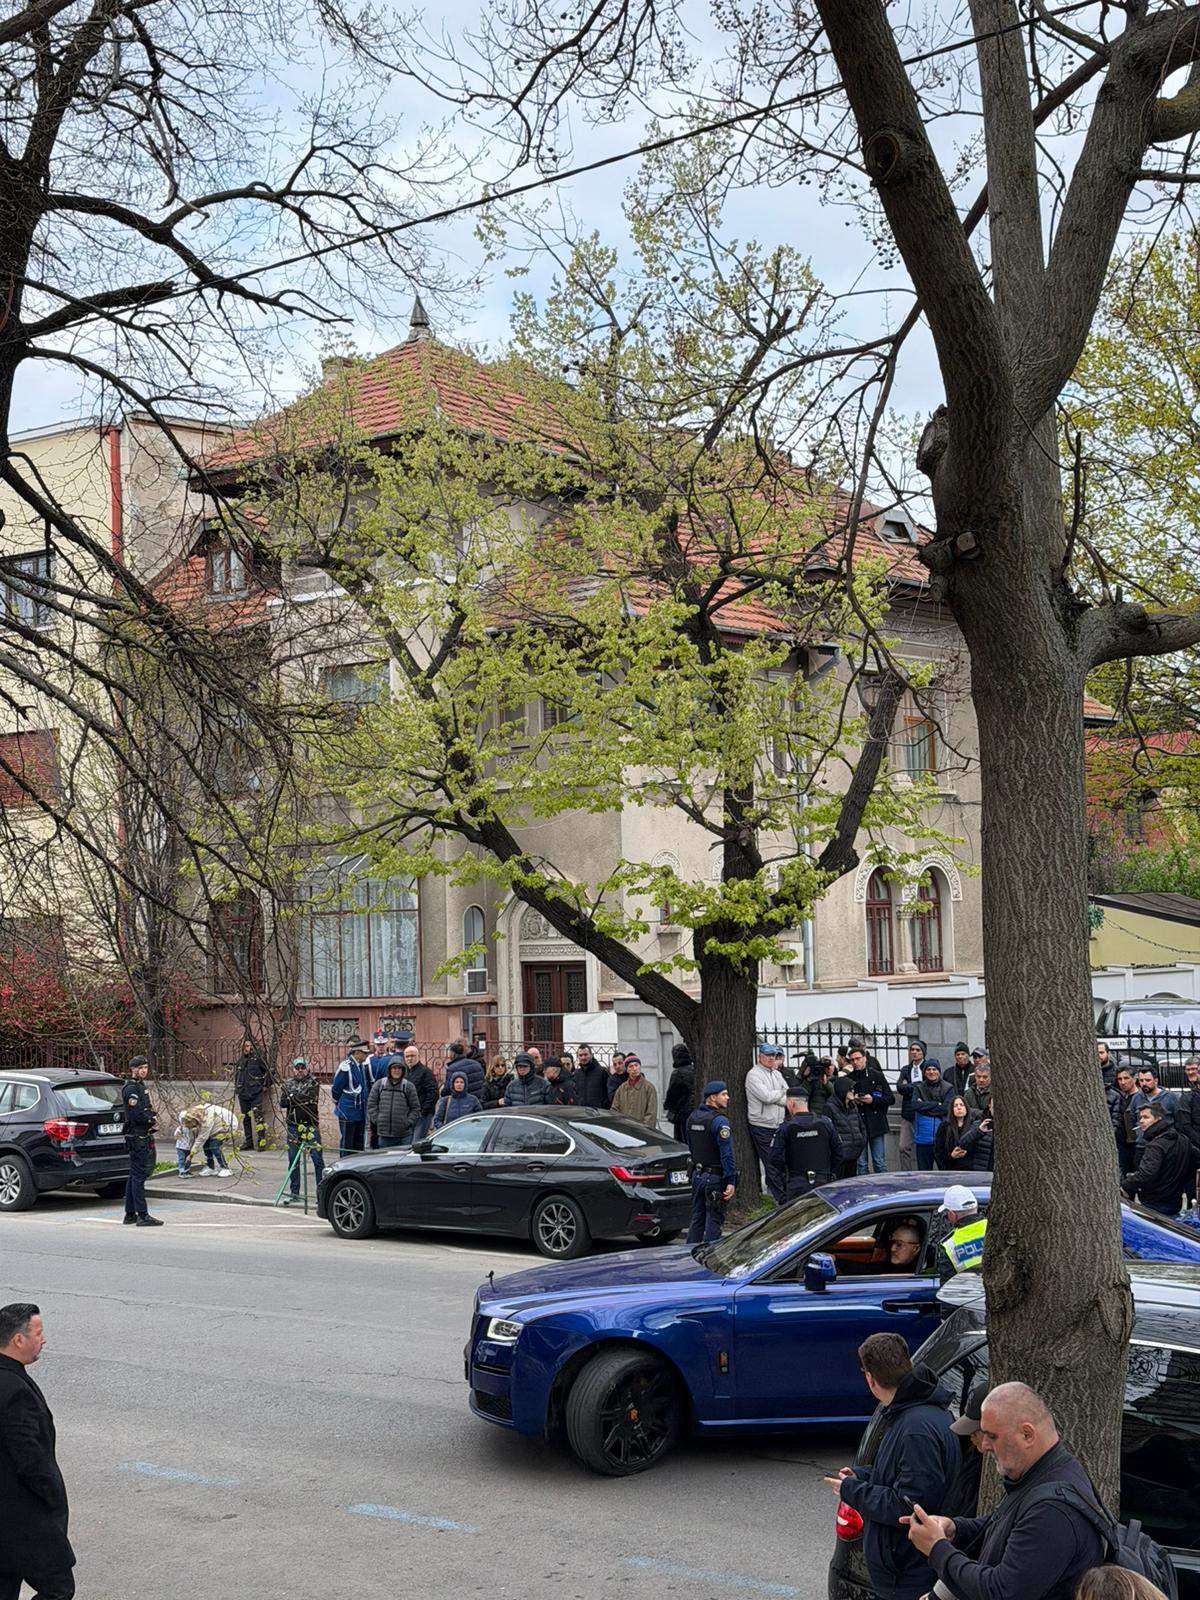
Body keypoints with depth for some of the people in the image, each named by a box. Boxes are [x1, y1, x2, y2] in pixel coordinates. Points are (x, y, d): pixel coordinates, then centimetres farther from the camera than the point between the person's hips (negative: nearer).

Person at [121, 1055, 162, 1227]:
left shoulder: (140, 1086, 18)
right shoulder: (131, 1088, -14)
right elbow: (137, 1114, -23)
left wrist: (149, 1117, 7)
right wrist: (150, 1118, -7)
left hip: (143, 1136, 11)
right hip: (137, 1137, -11)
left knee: (134, 1175, 14)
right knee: (139, 1175, -10)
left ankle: (130, 1214, 20)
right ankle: (142, 1216, -11)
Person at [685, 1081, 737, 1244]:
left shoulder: (692, 1118, 9)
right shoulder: (719, 1121, -16)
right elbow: (726, 1154, -19)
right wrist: (730, 1181, -18)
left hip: (697, 1175, 7)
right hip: (715, 1177, -7)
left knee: (697, 1219, 16)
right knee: (714, 1221, -1)